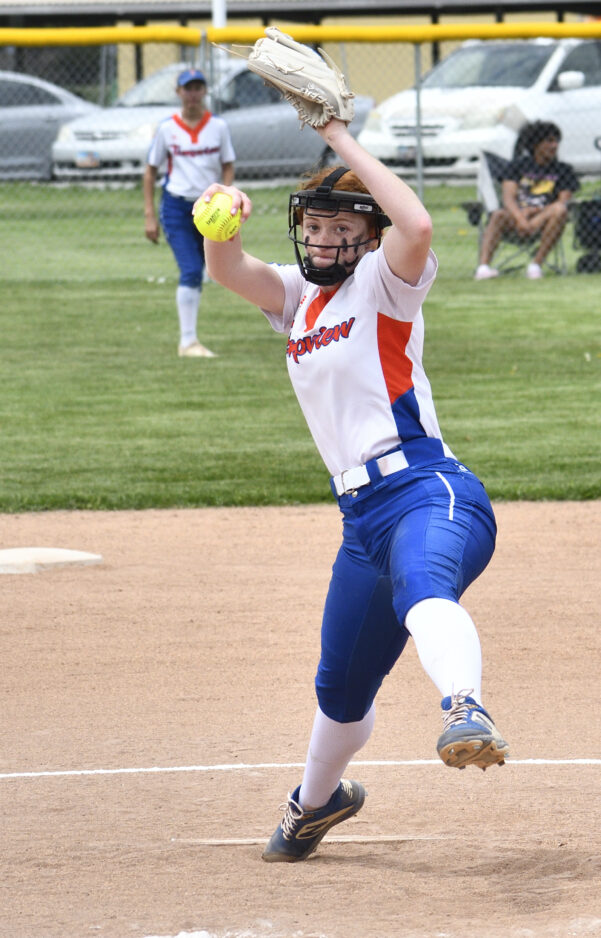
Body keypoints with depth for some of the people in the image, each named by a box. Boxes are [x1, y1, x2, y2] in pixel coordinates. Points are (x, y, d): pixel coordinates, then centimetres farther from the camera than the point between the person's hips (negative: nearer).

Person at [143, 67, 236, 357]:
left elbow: (228, 168, 7)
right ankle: (188, 341, -15)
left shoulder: (218, 126, 3)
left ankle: (188, 337, 23)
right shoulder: (167, 128, -1)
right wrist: (149, 215, -2)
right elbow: (151, 170, 4)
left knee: (196, 275, 9)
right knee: (190, 272, -15)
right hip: (176, 206, -3)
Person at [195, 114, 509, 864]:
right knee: (340, 688, 20)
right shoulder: (301, 297, 21)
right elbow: (228, 270, 6)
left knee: (423, 589, -42)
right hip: (363, 517, 7)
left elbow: (417, 227, -21)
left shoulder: (382, 283, 1)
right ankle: (315, 801, 47)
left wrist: (348, 147, -13)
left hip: (429, 492, -7)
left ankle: (467, 713, -69)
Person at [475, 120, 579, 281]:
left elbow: (563, 201, -2)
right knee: (498, 215, -32)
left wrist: (537, 221, -18)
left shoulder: (563, 170, 12)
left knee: (560, 211, -33)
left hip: (545, 219, 0)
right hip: (516, 216, 0)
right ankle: (483, 266, -47)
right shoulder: (518, 165, 12)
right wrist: (521, 218, -23)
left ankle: (537, 263, -34)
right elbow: (508, 197, -1)